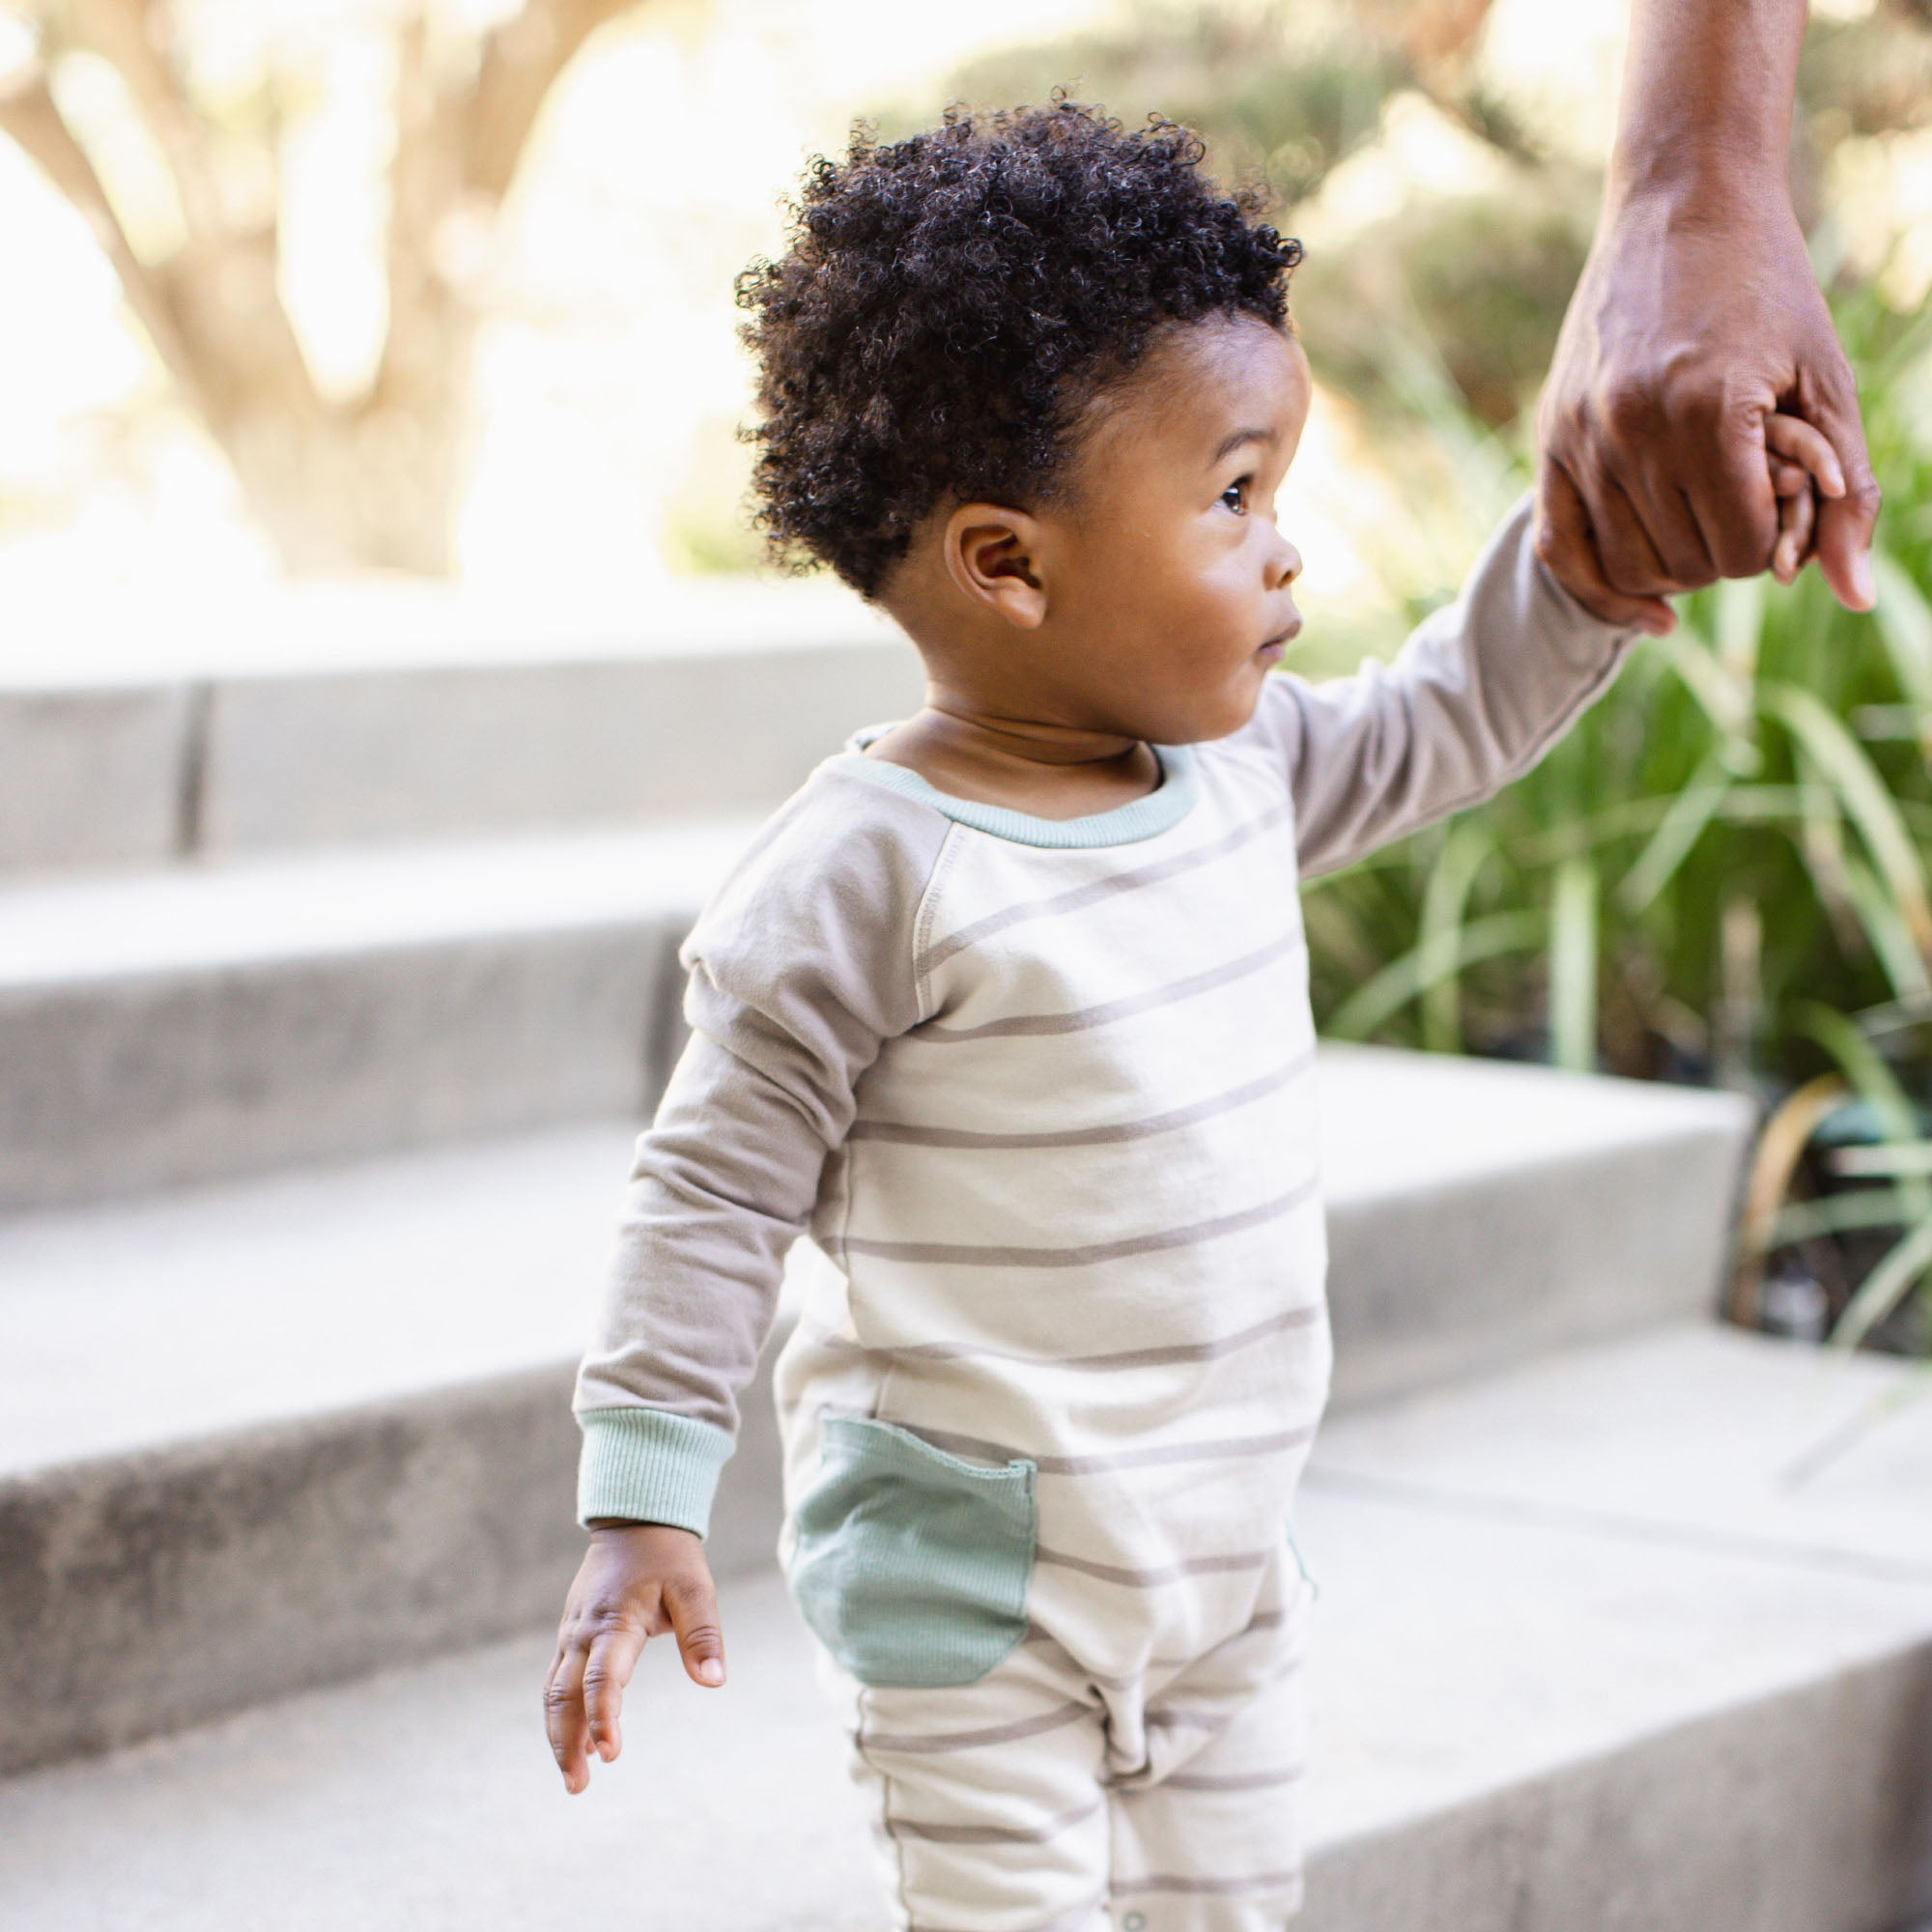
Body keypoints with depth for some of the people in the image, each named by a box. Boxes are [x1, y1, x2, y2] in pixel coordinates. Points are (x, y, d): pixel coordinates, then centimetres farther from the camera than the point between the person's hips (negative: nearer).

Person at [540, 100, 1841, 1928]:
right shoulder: (872, 874, -19)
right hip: (974, 1569, -8)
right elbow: (714, 1192, -14)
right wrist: (641, 1503, -16)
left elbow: (1445, 718, 19)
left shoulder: (1240, 767, 2)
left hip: (1222, 1551, 8)